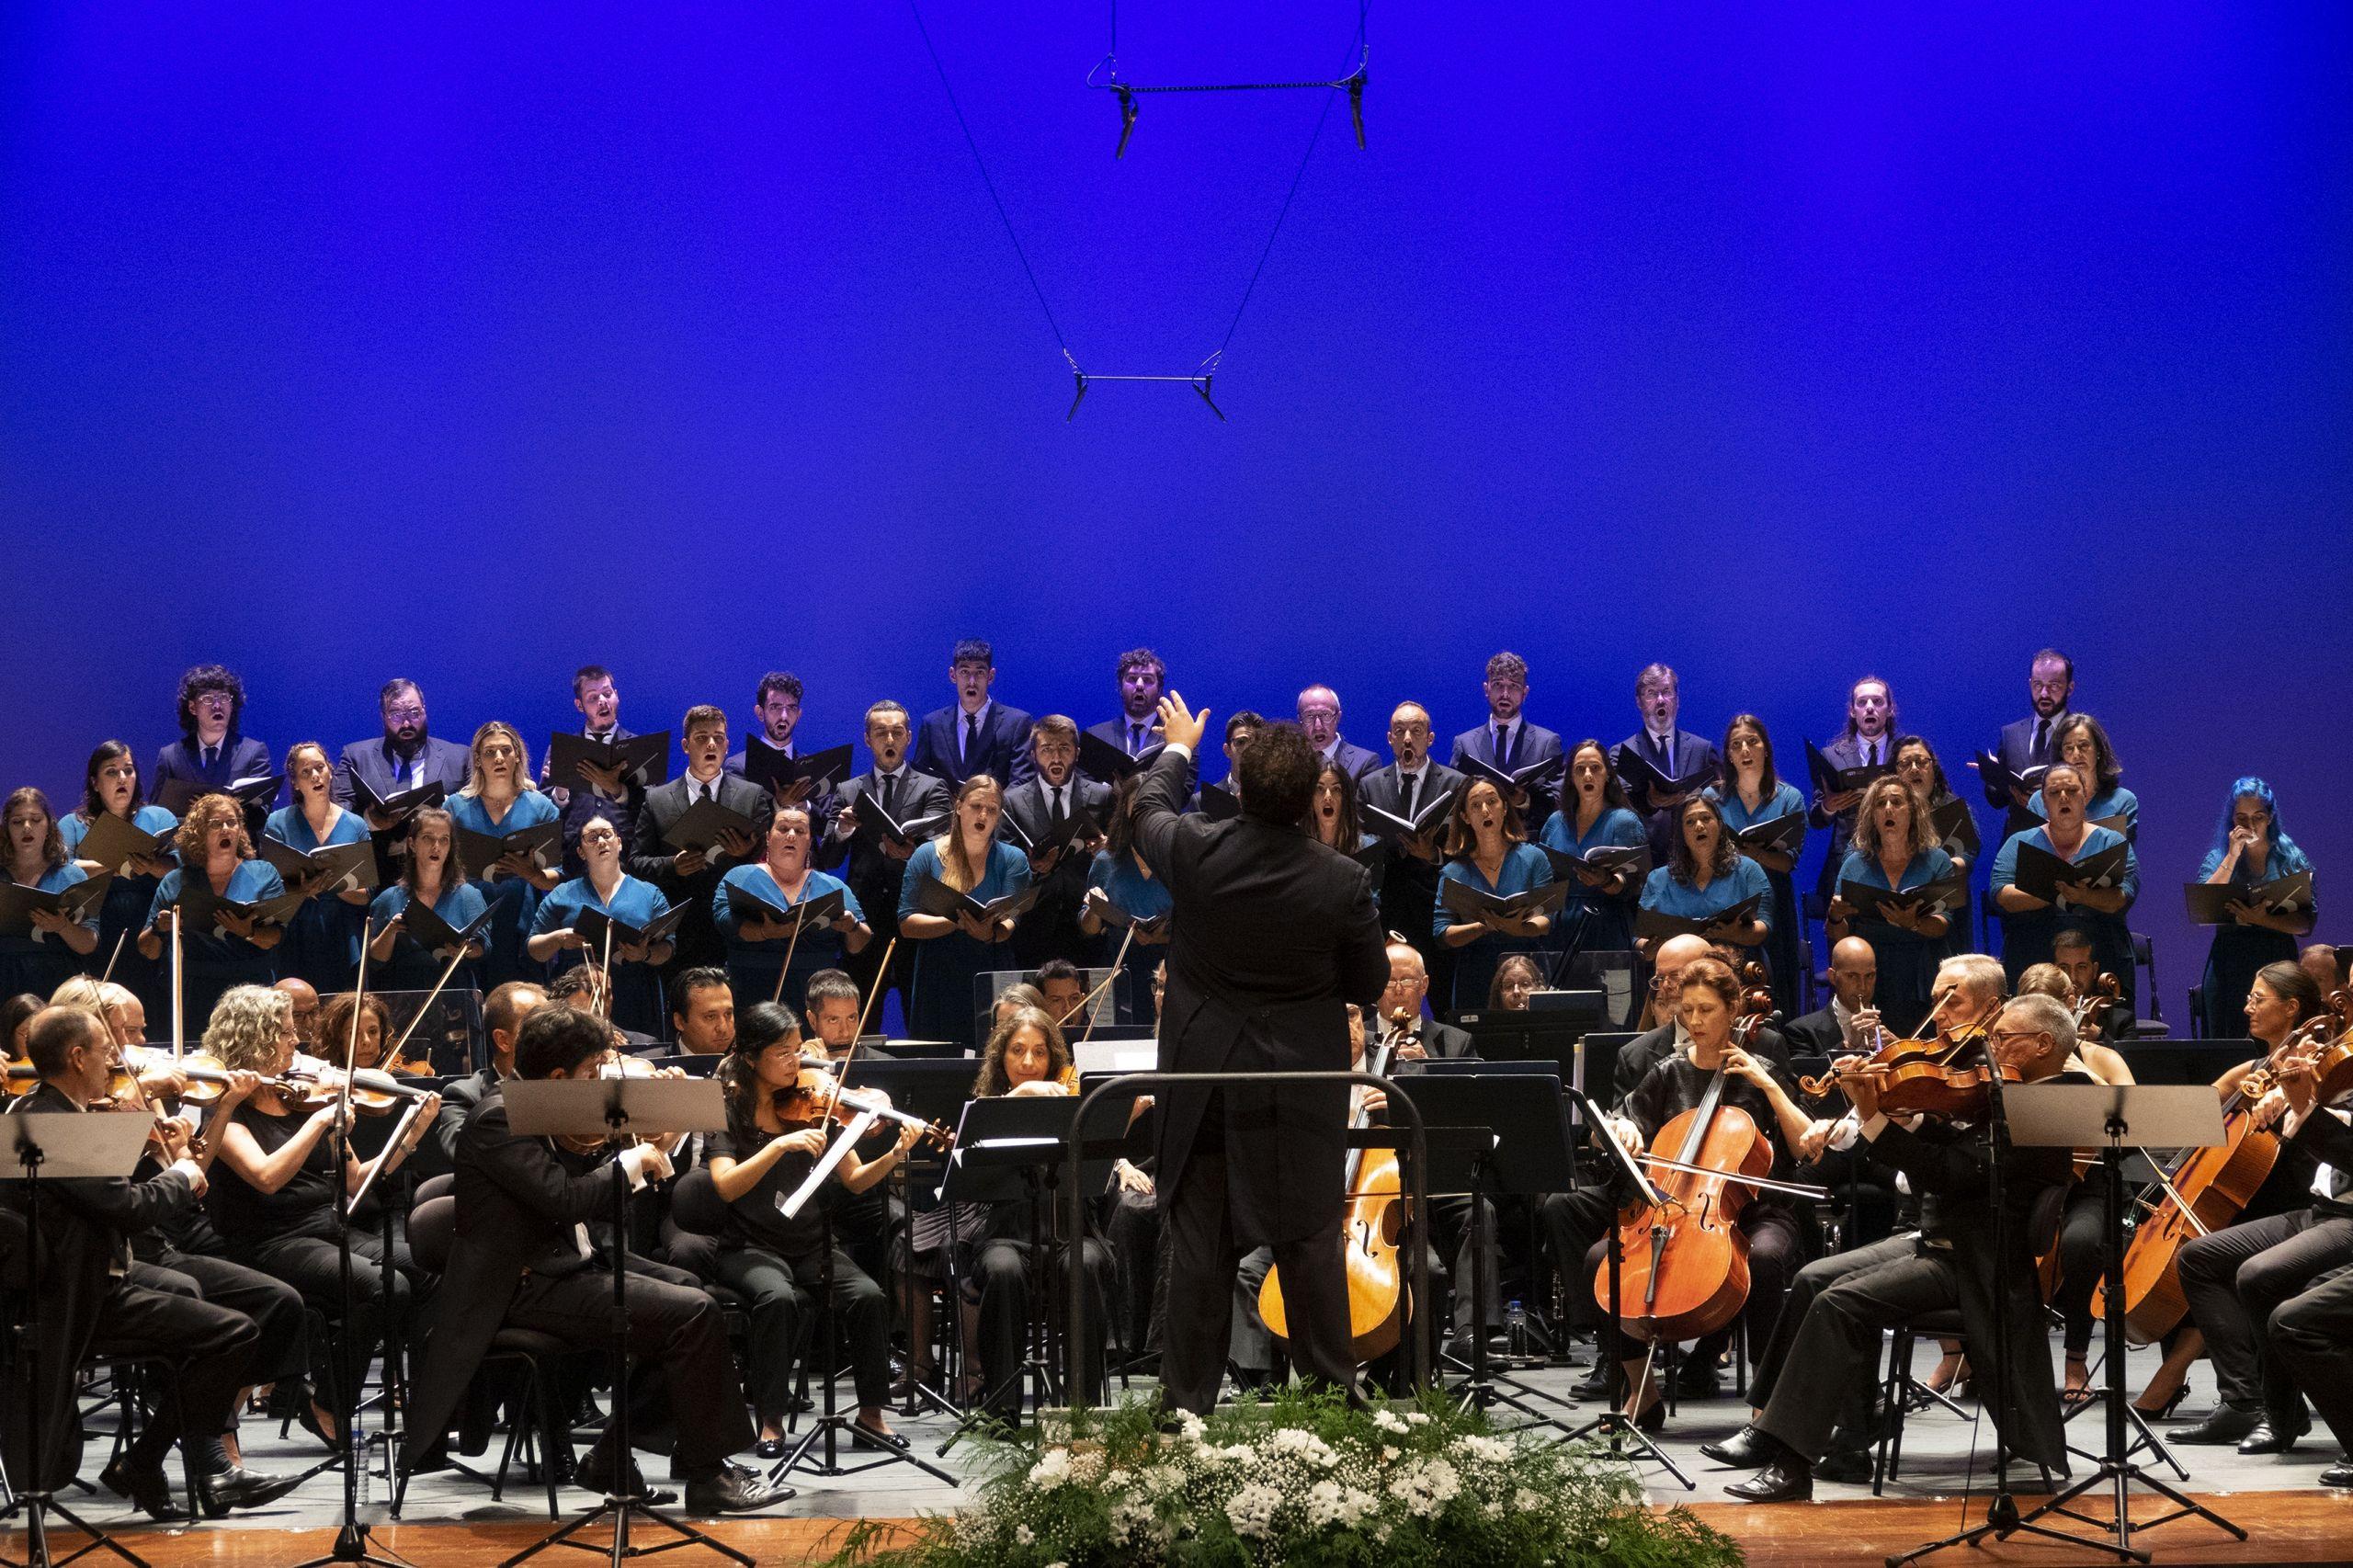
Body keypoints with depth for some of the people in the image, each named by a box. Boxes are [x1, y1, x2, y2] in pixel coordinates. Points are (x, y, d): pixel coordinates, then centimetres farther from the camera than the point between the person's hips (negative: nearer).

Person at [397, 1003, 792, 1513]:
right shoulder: (500, 1119, -19)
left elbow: (583, 1181, 15)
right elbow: (566, 1199, -29)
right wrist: (633, 1160, -14)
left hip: (563, 1264, 11)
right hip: (526, 1287, -11)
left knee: (689, 1290, 17)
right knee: (693, 1313, -17)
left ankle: (612, 1459, 15)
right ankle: (707, 1475, -7)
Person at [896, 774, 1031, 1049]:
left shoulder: (1013, 859, 6)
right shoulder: (927, 855, 5)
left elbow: (1011, 921, -6)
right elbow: (906, 924, -3)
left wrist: (991, 933, -29)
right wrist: (957, 923, -19)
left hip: (993, 983, 0)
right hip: (937, 983, 0)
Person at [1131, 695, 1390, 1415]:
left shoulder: (1194, 853, -15)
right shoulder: (1342, 881, -18)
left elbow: (1149, 809, 10)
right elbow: (1370, 984, -4)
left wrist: (1178, 748, 29)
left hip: (1203, 1087, 1)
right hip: (1302, 1089, -1)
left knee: (1199, 1250, 9)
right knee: (1310, 1246, 9)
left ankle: (1187, 1402, 15)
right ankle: (1330, 1393, 16)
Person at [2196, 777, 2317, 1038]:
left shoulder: (2292, 860, 6)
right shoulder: (2218, 859, 11)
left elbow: (2306, 922, -2)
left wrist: (2264, 920, -19)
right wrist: (2232, 856, -7)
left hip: (2278, 960, -1)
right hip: (2228, 963, 1)